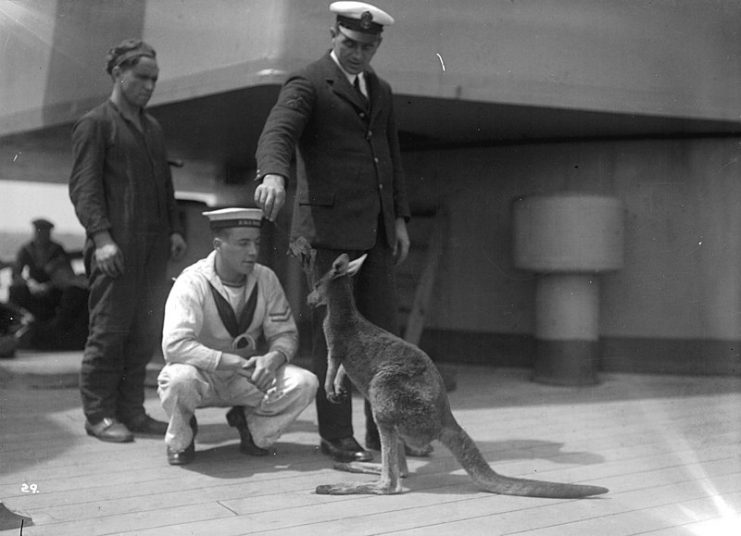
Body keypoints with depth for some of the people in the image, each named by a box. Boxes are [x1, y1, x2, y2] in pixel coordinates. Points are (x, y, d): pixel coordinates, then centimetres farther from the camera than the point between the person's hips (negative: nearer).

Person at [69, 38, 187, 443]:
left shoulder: (154, 128, 22)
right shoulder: (95, 124, 1)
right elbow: (83, 185, -7)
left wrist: (174, 229, 14)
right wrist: (101, 236, -17)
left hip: (153, 246, 7)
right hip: (116, 246, -7)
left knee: (146, 331, 5)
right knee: (110, 328, -4)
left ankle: (131, 410, 14)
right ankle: (99, 414, 5)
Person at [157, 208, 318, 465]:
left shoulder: (265, 279, -7)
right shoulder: (193, 282, -20)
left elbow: (285, 333, -2)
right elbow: (174, 344, -31)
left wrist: (273, 358, -26)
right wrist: (237, 362, -34)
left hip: (248, 376, 4)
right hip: (203, 373, -3)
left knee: (305, 383, -20)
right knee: (179, 379, -38)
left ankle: (253, 426, 10)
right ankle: (180, 439, -2)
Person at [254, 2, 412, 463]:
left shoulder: (381, 90, 19)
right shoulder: (307, 85, -3)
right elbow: (278, 132, -20)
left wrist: (400, 219, 12)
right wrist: (273, 174, -42)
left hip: (375, 229, 6)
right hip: (330, 224, -6)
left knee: (384, 328, 6)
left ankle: (385, 430, 16)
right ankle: (336, 436, 6)